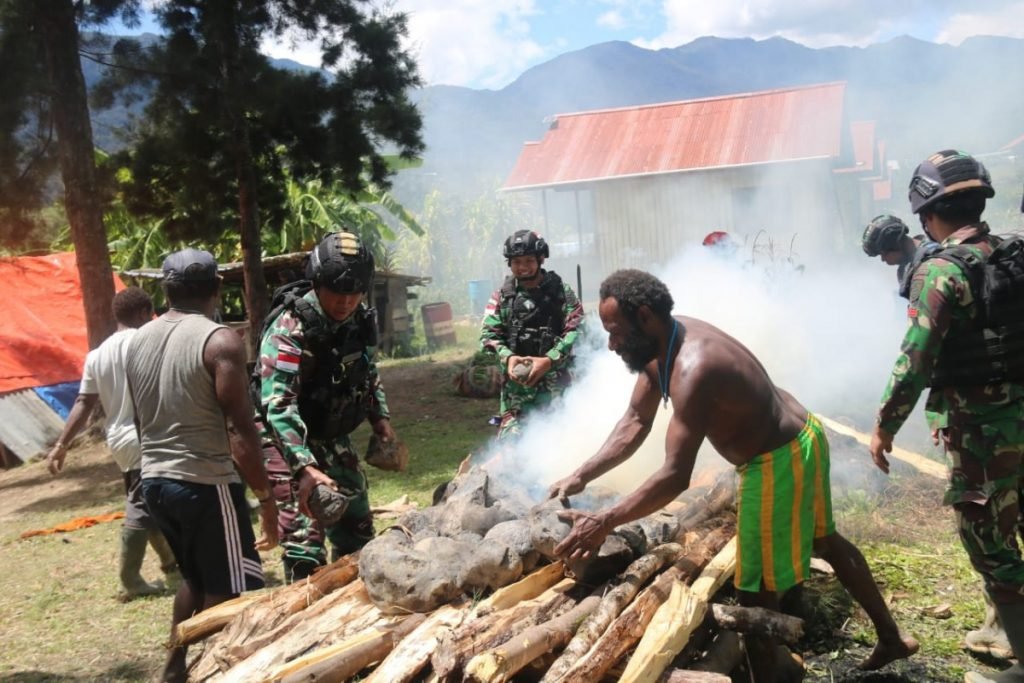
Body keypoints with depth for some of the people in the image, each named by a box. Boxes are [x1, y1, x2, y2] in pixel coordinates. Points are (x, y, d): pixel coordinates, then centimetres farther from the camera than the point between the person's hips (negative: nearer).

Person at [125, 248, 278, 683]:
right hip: (205, 483, -8)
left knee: (196, 578, 25)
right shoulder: (220, 341, -15)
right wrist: (265, 496, -11)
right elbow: (240, 430, -18)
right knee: (232, 591, 7)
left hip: (154, 481, 8)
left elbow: (141, 422, 15)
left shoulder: (137, 341, 7)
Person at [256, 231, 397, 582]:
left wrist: (381, 419, 1)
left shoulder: (362, 320, -5)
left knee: (356, 526, 14)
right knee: (304, 531, -13)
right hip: (286, 438, -7)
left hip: (333, 437, 7)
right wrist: (305, 468, -43)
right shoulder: (288, 329, -26)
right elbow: (278, 406, -34)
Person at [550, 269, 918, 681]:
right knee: (825, 541, 29)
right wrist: (581, 476, -8)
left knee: (756, 590, 1)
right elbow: (635, 422, 0)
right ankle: (891, 638, 49)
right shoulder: (661, 343, -5)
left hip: (779, 462, -11)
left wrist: (604, 523, -36)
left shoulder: (693, 368, -35)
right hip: (799, 437, 11)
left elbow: (676, 477, -39)